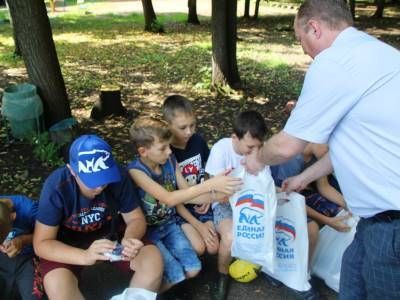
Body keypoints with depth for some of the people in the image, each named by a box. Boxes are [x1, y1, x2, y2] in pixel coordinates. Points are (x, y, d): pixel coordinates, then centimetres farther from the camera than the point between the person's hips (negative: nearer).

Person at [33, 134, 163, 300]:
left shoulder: (119, 176, -20)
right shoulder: (56, 186, -26)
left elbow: (136, 218, -10)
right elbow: (41, 243, -24)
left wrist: (129, 239, -34)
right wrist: (85, 256, -41)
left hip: (111, 235, 2)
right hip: (69, 246, -2)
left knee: (153, 258, -21)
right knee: (56, 284, -32)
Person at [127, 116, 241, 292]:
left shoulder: (170, 161, -8)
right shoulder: (136, 171, -26)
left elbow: (186, 194, -4)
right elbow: (170, 199, -36)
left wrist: (217, 195, -21)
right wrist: (210, 184, -39)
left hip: (169, 225, 5)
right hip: (147, 231, -5)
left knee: (192, 270, -6)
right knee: (176, 276, -14)